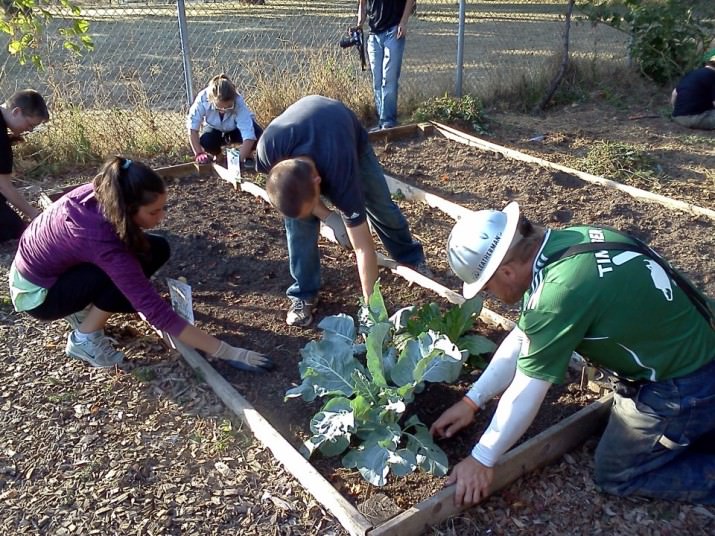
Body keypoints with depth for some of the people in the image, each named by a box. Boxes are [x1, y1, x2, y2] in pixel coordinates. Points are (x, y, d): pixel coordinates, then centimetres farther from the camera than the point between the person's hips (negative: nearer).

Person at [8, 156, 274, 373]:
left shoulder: (101, 193, -20)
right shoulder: (103, 241, -39)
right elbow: (157, 313, -39)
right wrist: (227, 352, -38)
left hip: (52, 262, 7)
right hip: (37, 293, -7)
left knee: (156, 249, -6)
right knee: (140, 264, -28)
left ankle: (83, 309, 5)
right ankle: (84, 340, -10)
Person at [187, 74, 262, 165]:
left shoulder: (238, 102, -38)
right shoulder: (203, 99, -35)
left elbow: (249, 135, -44)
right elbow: (193, 127, -28)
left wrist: (239, 159, -51)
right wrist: (199, 153, -35)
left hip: (237, 128, -1)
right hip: (216, 129, 1)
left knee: (258, 135, -32)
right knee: (205, 142, -32)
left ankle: (247, 156, 1)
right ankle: (215, 154, 5)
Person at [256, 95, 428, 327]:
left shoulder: (340, 175, -47)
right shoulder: (267, 150, -42)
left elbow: (364, 248, -41)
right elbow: (291, 193, -16)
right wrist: (328, 216, -25)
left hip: (350, 137, -1)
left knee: (380, 204, 9)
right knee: (297, 221, -13)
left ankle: (411, 255, 37)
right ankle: (303, 294, 3)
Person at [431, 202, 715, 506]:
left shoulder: (560, 290, -32)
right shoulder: (563, 243, -4)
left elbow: (525, 393, -21)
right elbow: (522, 339, 5)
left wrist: (482, 459, -7)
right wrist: (471, 401, 8)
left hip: (684, 387, -8)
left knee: (614, 474, 9)